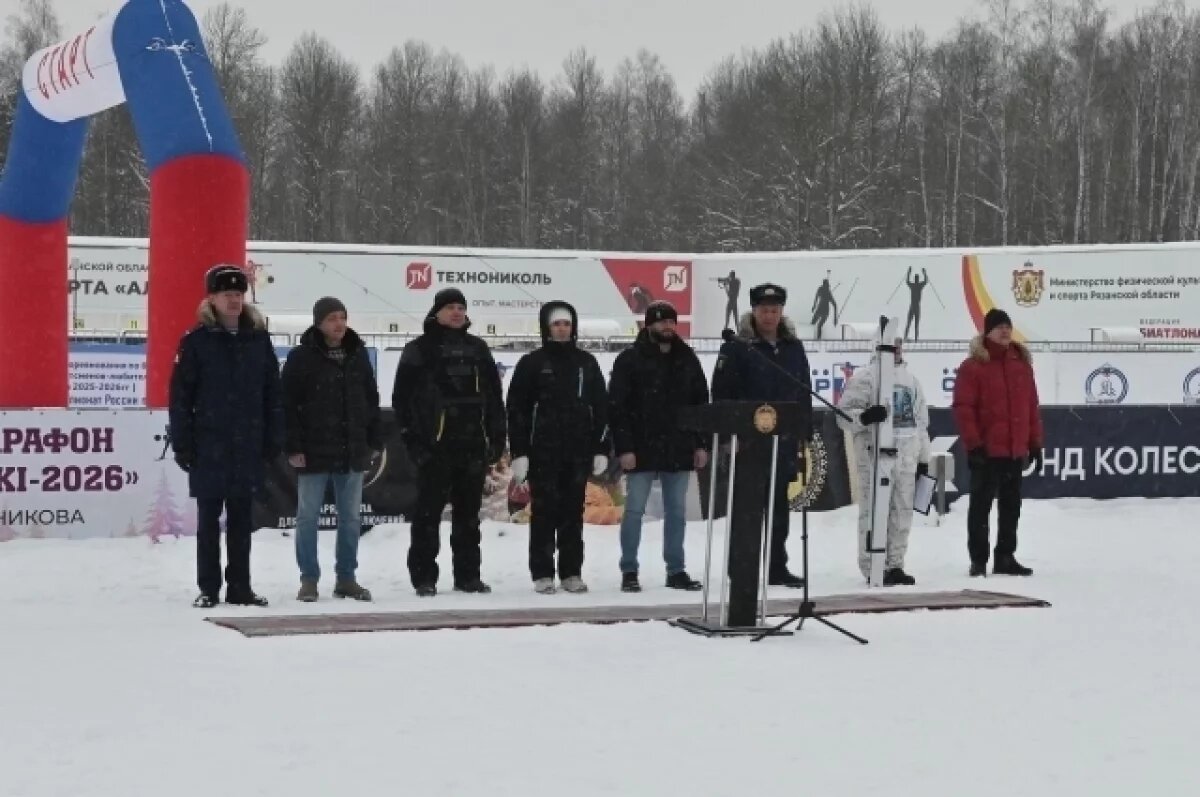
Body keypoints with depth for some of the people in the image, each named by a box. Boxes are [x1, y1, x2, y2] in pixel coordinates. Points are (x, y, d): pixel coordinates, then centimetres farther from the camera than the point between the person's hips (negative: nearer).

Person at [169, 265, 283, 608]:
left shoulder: (258, 339, 7)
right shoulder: (196, 341, -3)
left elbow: (272, 394, 9)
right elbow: (180, 396, -4)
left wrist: (274, 439, 5)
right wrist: (182, 444, -8)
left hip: (248, 448, 3)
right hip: (209, 448, -3)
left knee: (242, 521, 9)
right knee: (208, 520, 4)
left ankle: (240, 587, 16)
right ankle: (208, 588, 11)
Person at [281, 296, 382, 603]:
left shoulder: (358, 355, 9)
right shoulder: (301, 357, -5)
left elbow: (371, 400, 14)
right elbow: (289, 405, -8)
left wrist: (375, 440, 9)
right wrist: (293, 447, -13)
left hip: (352, 451, 4)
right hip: (314, 452, -4)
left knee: (350, 518, 9)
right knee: (308, 517, 2)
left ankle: (347, 578, 18)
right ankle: (309, 580, 9)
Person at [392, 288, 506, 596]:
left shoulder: (477, 349, 14)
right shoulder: (419, 350, 0)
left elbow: (494, 396, 15)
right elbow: (402, 398, -3)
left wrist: (497, 437, 8)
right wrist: (412, 439, -10)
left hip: (472, 445, 4)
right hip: (435, 446, -4)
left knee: (469, 513, 9)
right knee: (428, 513, -2)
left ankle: (467, 575, 16)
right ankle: (424, 577, 2)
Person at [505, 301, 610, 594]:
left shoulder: (586, 363, 11)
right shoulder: (532, 363, 2)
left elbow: (601, 407, 11)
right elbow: (517, 409, -1)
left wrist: (601, 449, 4)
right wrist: (519, 452, -8)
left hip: (579, 451, 3)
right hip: (543, 451, -3)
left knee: (573, 513, 6)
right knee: (544, 512, -1)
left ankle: (572, 573, 11)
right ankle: (542, 574, 3)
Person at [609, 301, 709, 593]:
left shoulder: (687, 359, 9)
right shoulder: (630, 360, -4)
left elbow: (701, 403, 12)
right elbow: (617, 407, -8)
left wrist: (702, 444, 5)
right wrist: (624, 448, -14)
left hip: (679, 451, 4)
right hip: (642, 451, -4)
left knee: (677, 512, 8)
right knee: (634, 511, 0)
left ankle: (676, 571, 15)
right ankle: (629, 572, 7)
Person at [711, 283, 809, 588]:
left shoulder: (794, 347, 11)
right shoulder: (737, 348, -5)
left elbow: (804, 394, 15)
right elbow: (722, 394, -8)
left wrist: (804, 434, 11)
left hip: (784, 440, 5)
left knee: (779, 506, 10)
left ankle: (777, 567, 17)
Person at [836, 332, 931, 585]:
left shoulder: (910, 379, 18)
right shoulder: (864, 377, -3)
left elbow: (920, 420, 23)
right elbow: (844, 413, -7)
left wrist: (923, 458, 21)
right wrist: (864, 416, -29)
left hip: (906, 455, 6)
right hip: (875, 454, -6)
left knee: (902, 511, 7)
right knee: (875, 510, -7)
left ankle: (894, 565, 16)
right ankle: (873, 569, -3)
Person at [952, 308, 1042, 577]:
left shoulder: (1022, 363, 11)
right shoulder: (973, 366, -7)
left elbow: (1032, 406, 13)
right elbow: (963, 408, -11)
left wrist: (1035, 443, 10)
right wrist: (973, 444, -16)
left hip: (1016, 451, 6)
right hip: (986, 452, -6)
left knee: (1011, 506, 12)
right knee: (981, 505, 1)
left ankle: (1005, 557, 21)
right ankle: (978, 559, 7)